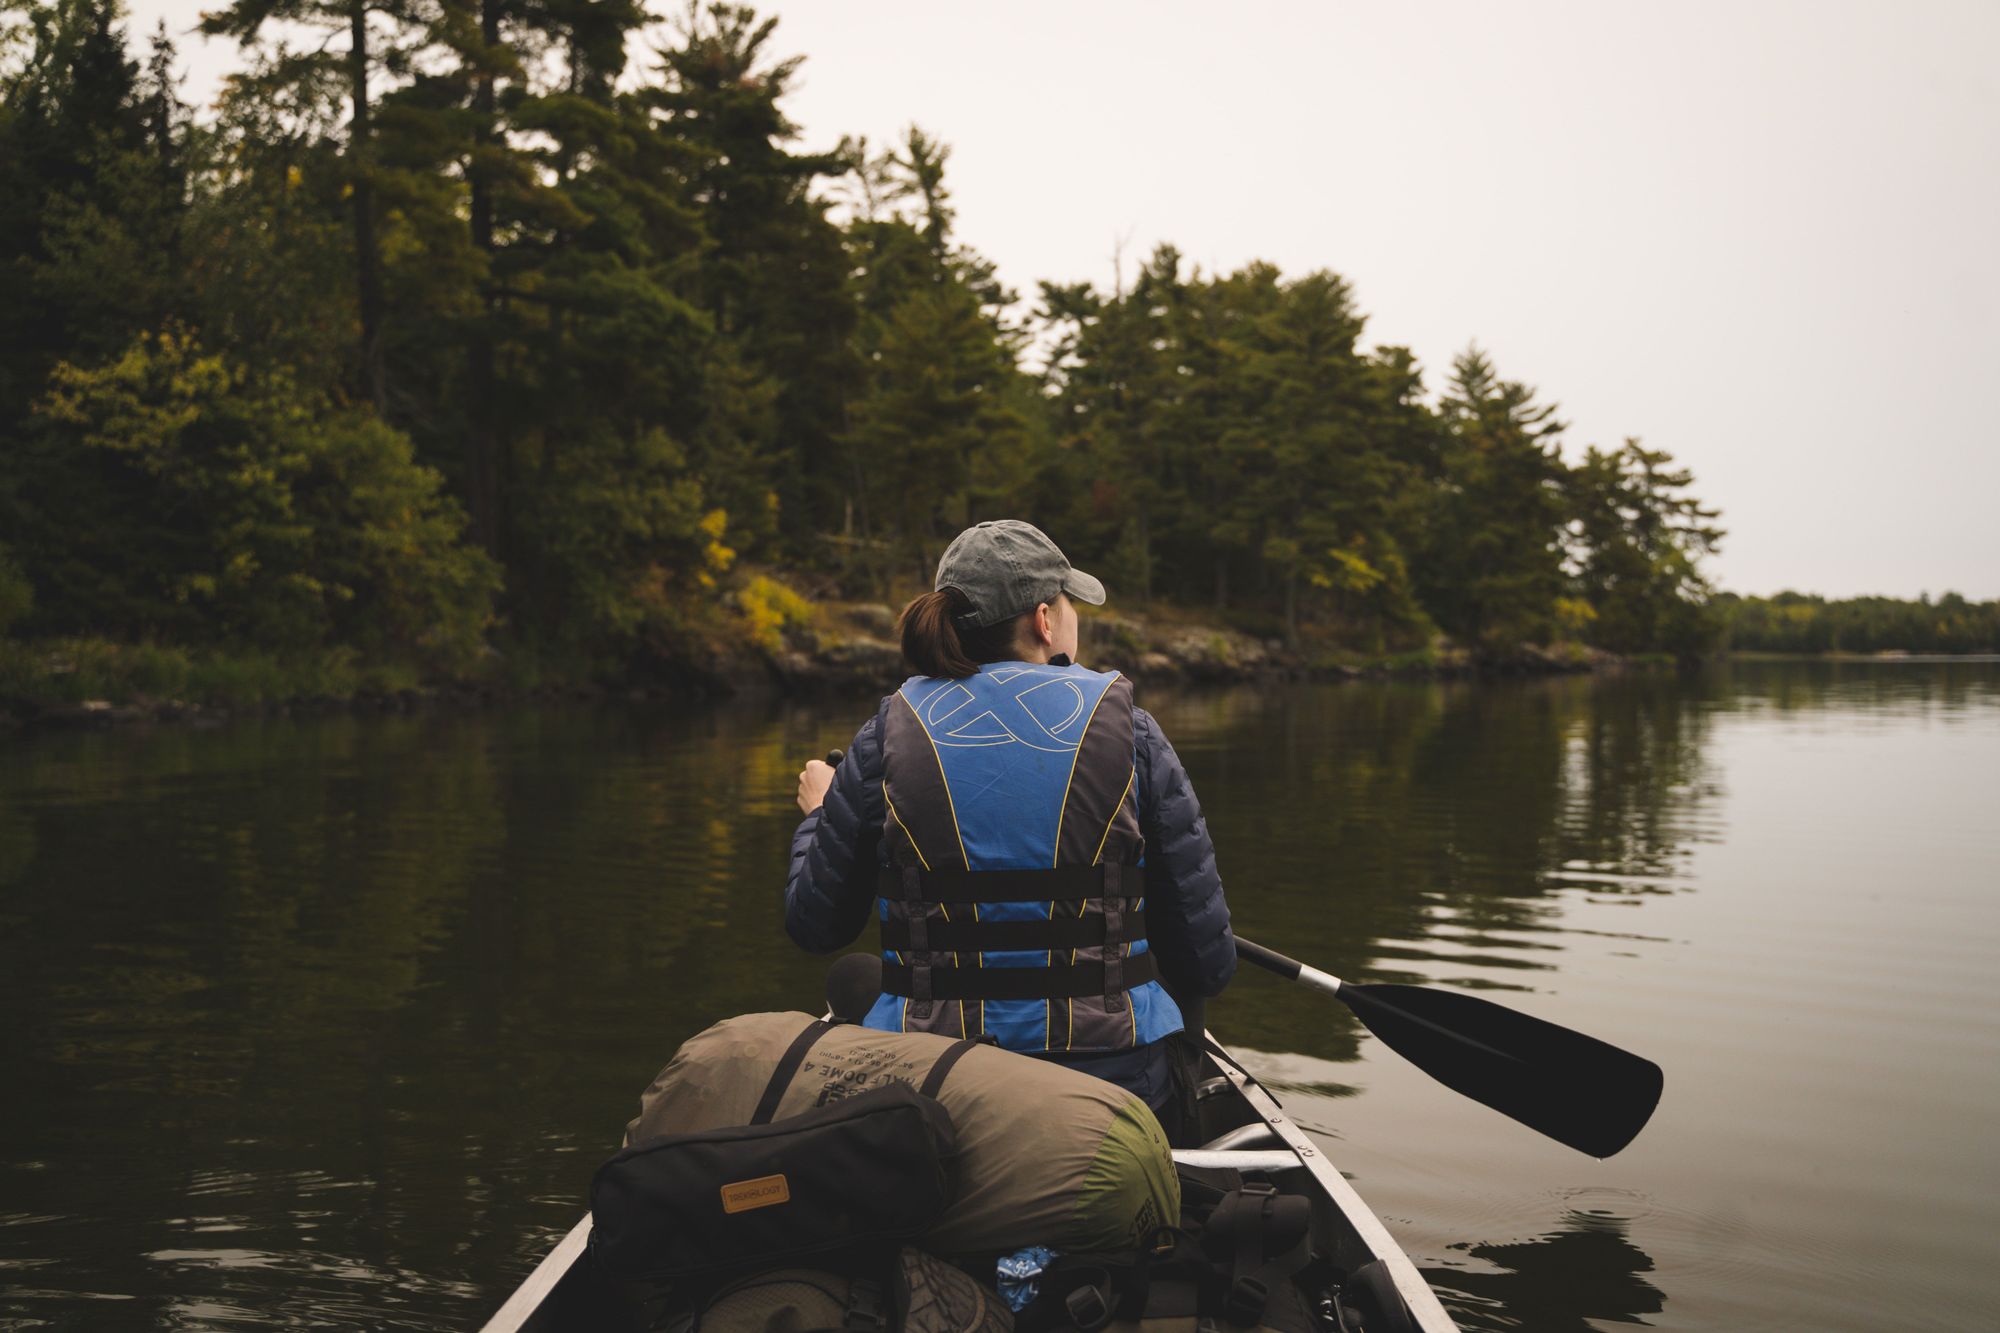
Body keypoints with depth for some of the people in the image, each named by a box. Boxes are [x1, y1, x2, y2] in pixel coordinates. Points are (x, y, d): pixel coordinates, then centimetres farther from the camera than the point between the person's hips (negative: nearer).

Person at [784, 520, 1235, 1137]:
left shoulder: (890, 733, -3)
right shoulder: (1127, 727, -4)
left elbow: (816, 926, 5)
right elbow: (1207, 964, -3)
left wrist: (818, 813, 24)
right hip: (1117, 1082, 1)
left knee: (851, 982, 32)